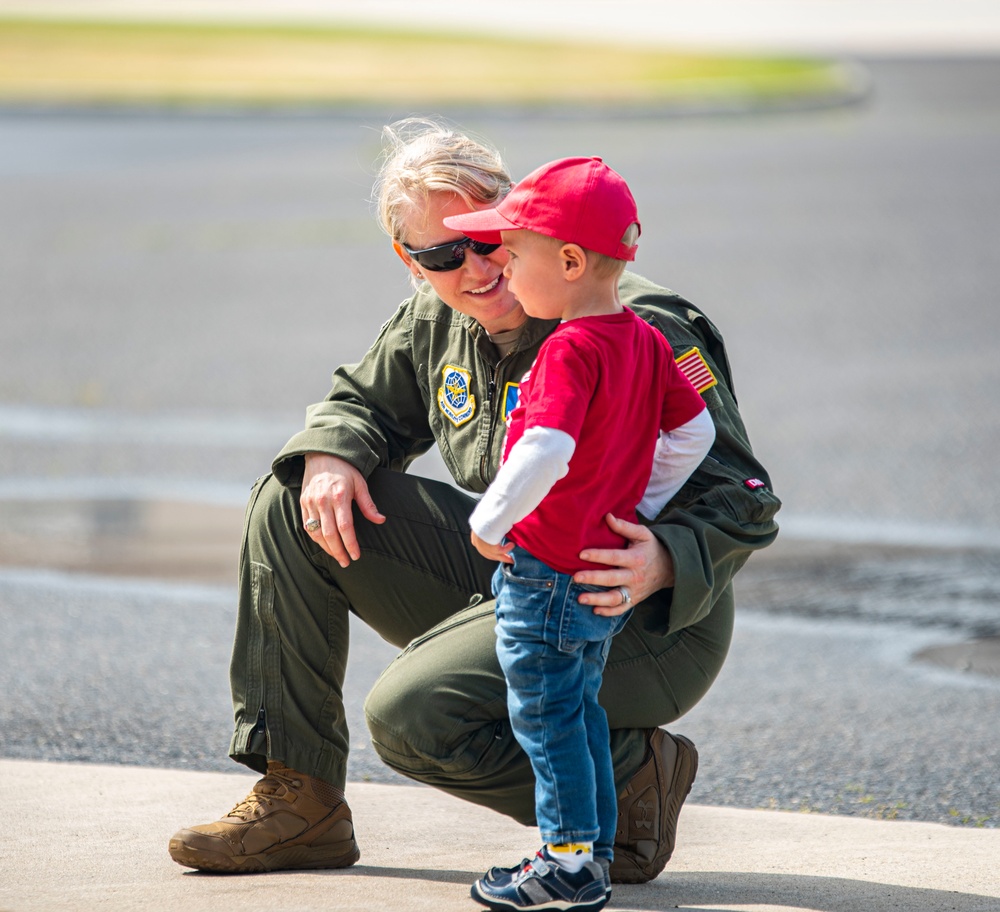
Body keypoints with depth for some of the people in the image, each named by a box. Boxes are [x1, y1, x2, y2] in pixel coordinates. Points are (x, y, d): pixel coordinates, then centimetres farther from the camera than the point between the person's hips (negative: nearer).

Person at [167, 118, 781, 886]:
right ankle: (298, 801, 4)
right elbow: (364, 401, 20)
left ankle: (634, 780, -7)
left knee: (411, 715, -28)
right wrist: (331, 454, -5)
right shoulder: (436, 322, -1)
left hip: (646, 625, -8)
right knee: (291, 505, 1)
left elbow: (744, 503, -20)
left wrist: (666, 561, -42)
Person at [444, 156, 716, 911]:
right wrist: (639, 507, 18)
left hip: (547, 569, -9)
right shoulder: (645, 339, 5)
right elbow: (695, 431, 13)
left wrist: (491, 521, -20)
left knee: (545, 713, 1)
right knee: (579, 707, 19)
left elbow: (545, 452, -33)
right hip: (609, 567, 9)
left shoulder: (571, 349, -22)